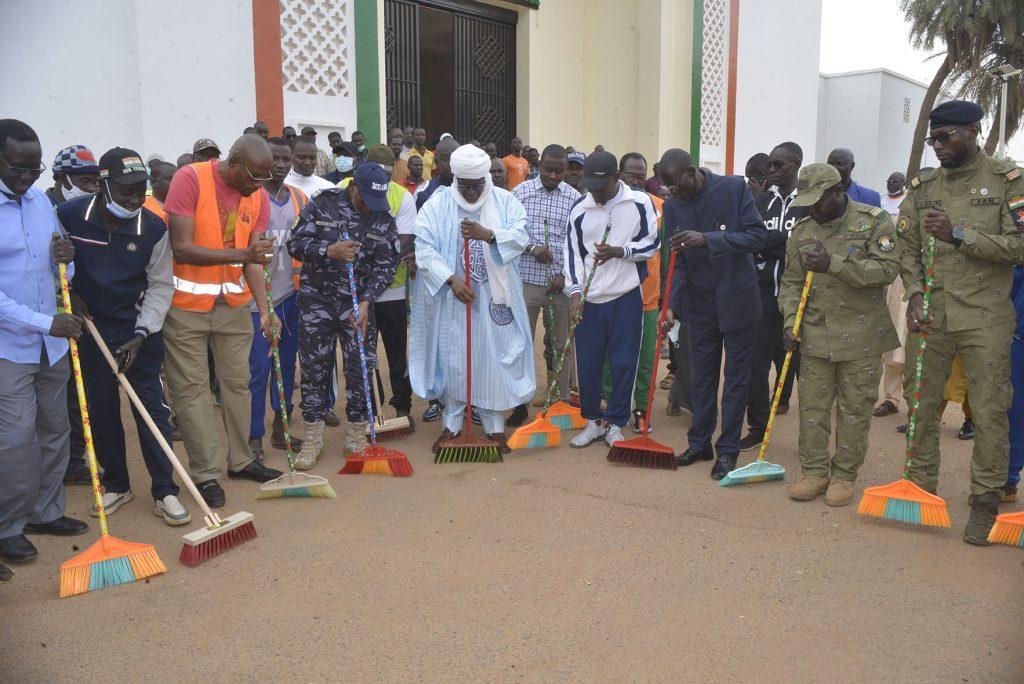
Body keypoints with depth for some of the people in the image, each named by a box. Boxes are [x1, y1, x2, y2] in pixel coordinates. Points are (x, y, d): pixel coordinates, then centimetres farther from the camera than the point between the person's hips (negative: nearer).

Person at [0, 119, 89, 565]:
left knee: (54, 431, 14)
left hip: (51, 343, 7)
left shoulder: (41, 202, 8)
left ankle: (45, 512, 28)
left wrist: (65, 258, -7)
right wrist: (45, 323, -22)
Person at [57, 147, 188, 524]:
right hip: (91, 326, 1)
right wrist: (68, 293, -5)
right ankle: (116, 485, 25)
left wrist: (141, 334, -13)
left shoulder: (153, 228, -12)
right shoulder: (69, 215, -11)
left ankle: (164, 492, 7)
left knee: (153, 408, -1)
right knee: (101, 409, 9)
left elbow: (160, 285, -6)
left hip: (140, 329, -1)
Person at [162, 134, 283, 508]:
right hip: (185, 305, -5)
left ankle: (241, 460, 26)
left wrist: (264, 309, -15)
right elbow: (182, 249, -22)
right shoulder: (190, 179, -17)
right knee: (192, 387, 1)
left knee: (237, 381, 12)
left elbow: (254, 259, -3)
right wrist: (242, 254, -31)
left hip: (234, 304, 5)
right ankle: (206, 473, 11)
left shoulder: (259, 196, -2)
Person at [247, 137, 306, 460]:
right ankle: (254, 436, 8)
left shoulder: (300, 198, 11)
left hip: (291, 293, 6)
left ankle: (280, 429, 24)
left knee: (287, 364, 12)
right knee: (258, 368, -3)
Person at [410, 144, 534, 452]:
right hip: (451, 297, 0)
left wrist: (488, 235, -26)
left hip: (492, 297, 1)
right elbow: (424, 246, -10)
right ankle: (452, 423, 20)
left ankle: (494, 426, 18)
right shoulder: (437, 204, -2)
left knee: (492, 358, 5)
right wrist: (451, 279, -20)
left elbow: (521, 236, -9)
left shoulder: (504, 201, 2)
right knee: (451, 358, 6)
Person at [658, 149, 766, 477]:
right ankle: (699, 443, 25)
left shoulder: (734, 188, -12)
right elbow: (679, 262, 1)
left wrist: (707, 239, -27)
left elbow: (758, 236, -17)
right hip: (701, 302, 4)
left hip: (737, 299, -3)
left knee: (736, 377, 5)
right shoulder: (672, 206, -1)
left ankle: (727, 450, 14)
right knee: (702, 376, 13)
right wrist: (671, 305, -12)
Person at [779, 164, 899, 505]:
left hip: (861, 335, -3)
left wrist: (834, 264, -23)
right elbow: (791, 282, 11)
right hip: (815, 334, 4)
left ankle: (844, 475, 16)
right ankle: (814, 472, 17)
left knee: (855, 409, 4)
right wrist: (790, 321, -3)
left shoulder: (875, 221, -5)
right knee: (812, 406, 5)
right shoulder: (802, 230, 8)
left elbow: (887, 269, -16)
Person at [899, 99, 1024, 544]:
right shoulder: (922, 186, 11)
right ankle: (922, 487, 23)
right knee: (921, 403, 9)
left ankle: (985, 502, 11)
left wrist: (958, 234, -17)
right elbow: (907, 248, 9)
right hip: (930, 315, 4)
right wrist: (914, 295, -6)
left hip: (985, 316, -3)